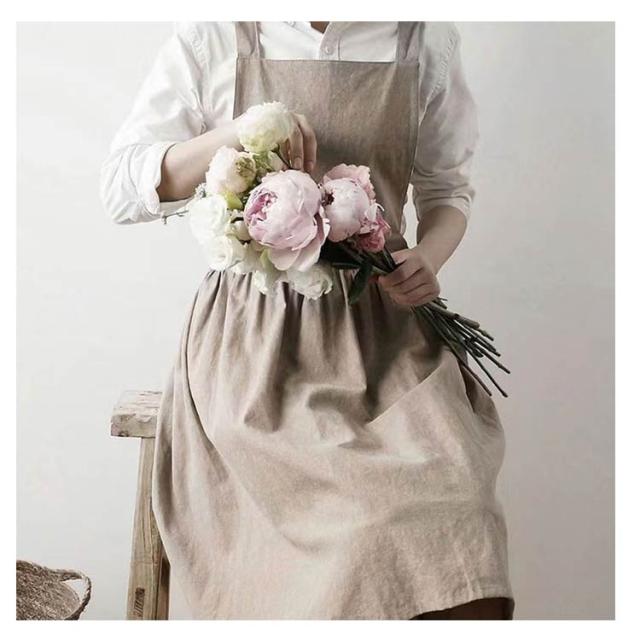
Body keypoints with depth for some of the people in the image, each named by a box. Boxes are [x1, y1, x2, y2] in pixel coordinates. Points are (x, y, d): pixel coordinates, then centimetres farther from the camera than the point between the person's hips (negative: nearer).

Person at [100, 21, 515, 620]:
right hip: (253, 324, -1)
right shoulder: (215, 36, 4)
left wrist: (428, 257, -5)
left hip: (383, 324, 2)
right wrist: (231, 135, -13)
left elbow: (447, 189, 18)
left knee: (450, 492, -26)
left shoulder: (424, 37, 8)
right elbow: (121, 188, 4)